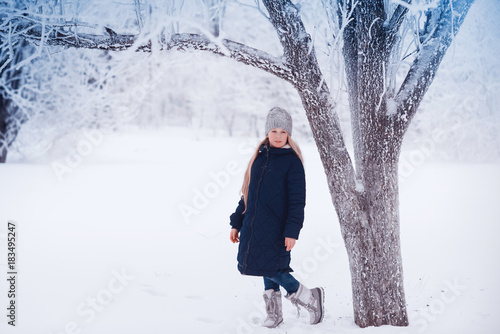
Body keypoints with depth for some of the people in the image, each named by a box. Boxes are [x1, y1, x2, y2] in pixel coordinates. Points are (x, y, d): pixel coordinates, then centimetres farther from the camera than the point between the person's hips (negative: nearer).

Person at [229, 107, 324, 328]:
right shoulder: (259, 157, 11)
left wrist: (292, 231, -17)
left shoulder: (292, 161, -7)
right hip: (254, 227, 6)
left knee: (271, 269, -10)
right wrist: (237, 223, 16)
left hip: (276, 229, -6)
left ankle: (309, 298, 8)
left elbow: (297, 200, -10)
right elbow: (248, 193, 17)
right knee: (266, 271, 9)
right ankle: (274, 313, 22)